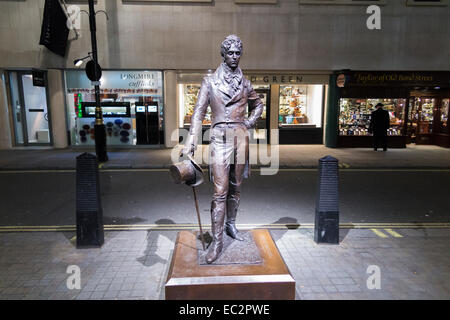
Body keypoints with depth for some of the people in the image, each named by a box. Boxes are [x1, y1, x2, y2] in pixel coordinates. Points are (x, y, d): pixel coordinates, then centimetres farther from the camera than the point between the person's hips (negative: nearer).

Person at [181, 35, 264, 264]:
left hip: (240, 137, 4)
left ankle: (231, 225, 31)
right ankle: (217, 241, 0)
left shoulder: (245, 83, 12)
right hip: (220, 137, -4)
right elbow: (198, 112, -6)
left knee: (235, 187, 12)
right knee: (220, 191, -8)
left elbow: (258, 105, 30)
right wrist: (190, 143, -17)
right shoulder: (210, 81, 2)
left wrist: (250, 122, 11)